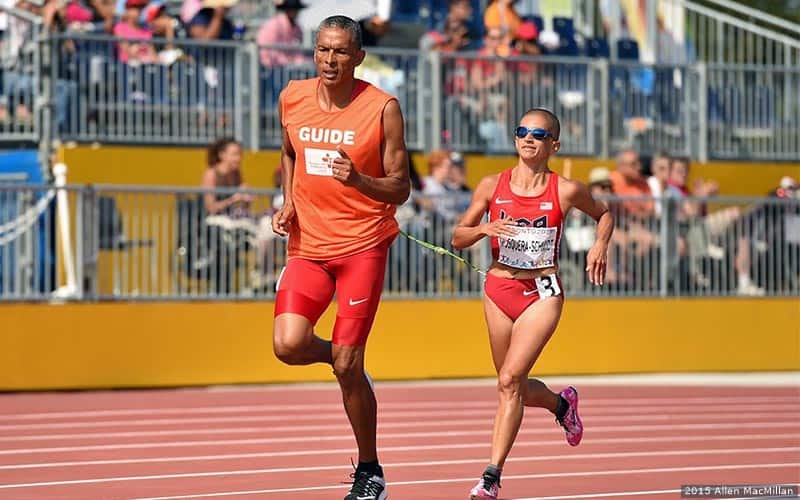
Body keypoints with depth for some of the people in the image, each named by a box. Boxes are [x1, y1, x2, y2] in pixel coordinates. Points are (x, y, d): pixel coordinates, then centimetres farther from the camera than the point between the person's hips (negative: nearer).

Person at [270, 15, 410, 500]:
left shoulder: (382, 108, -8)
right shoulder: (292, 99, 4)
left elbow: (400, 188, -5)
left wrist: (358, 180, -25)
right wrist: (288, 203, 8)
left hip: (363, 245, -4)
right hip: (307, 245, 4)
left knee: (346, 364, -6)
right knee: (289, 344, -17)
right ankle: (347, 362, 20)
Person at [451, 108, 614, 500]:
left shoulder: (565, 190, -4)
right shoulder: (492, 185, 0)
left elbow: (604, 214, 15)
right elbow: (458, 238, 4)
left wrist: (600, 245, -4)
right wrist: (485, 228, -16)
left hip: (542, 293, -4)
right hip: (498, 289, 4)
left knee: (510, 380, -18)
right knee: (514, 387, 15)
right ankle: (561, 403, 50)